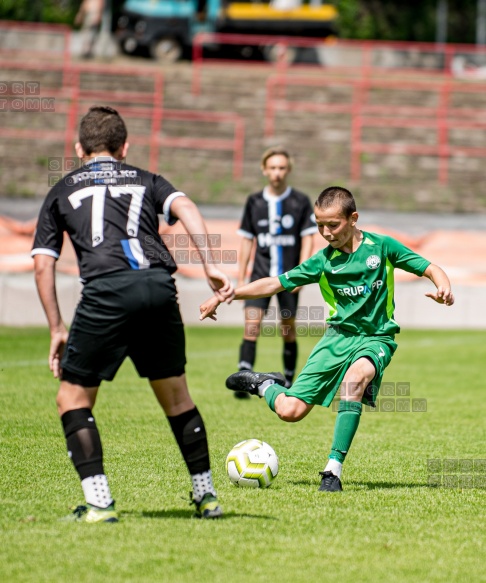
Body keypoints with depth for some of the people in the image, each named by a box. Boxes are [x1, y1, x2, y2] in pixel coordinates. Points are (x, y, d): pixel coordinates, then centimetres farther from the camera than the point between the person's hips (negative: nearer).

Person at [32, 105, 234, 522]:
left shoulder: (62, 191, 25)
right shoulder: (146, 180, 27)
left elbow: (43, 264, 17)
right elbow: (185, 208, 6)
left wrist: (57, 329, 19)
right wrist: (210, 268, -3)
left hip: (106, 289, -2)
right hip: (159, 285, 3)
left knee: (73, 398, 10)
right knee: (175, 395, 19)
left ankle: (99, 503, -3)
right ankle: (207, 496, 23)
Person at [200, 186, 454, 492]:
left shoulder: (382, 246, -3)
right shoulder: (324, 260, 2)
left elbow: (429, 268, -1)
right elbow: (275, 283, 4)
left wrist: (443, 286, -24)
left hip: (376, 338, -2)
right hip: (338, 336, 2)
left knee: (355, 377, -38)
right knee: (290, 411, -10)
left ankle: (334, 469, -32)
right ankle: (264, 385, 27)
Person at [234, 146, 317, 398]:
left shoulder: (300, 202, 1)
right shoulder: (254, 202, 7)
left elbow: (308, 239, 0)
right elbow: (247, 240, 12)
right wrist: (240, 278, 9)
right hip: (260, 274, 1)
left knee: (288, 330, 6)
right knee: (251, 324, -14)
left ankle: (288, 382, 20)